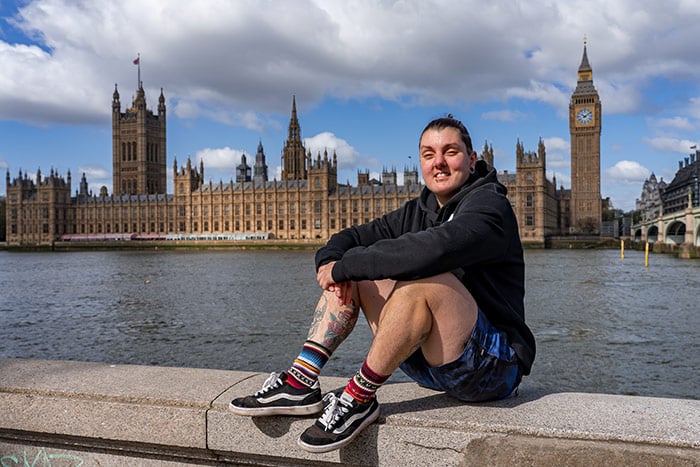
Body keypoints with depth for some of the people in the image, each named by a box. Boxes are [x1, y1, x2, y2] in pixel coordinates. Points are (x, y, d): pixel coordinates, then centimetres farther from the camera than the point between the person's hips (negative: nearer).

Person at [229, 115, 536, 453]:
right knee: (352, 273, 1)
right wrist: (330, 261, -14)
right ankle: (301, 383, -9)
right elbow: (352, 236, 10)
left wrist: (345, 266, -22)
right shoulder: (418, 210, 11)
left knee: (423, 277, -33)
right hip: (428, 364, 7)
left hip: (493, 367, -7)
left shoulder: (489, 205, -13)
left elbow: (429, 250, -32)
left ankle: (359, 398, -19)